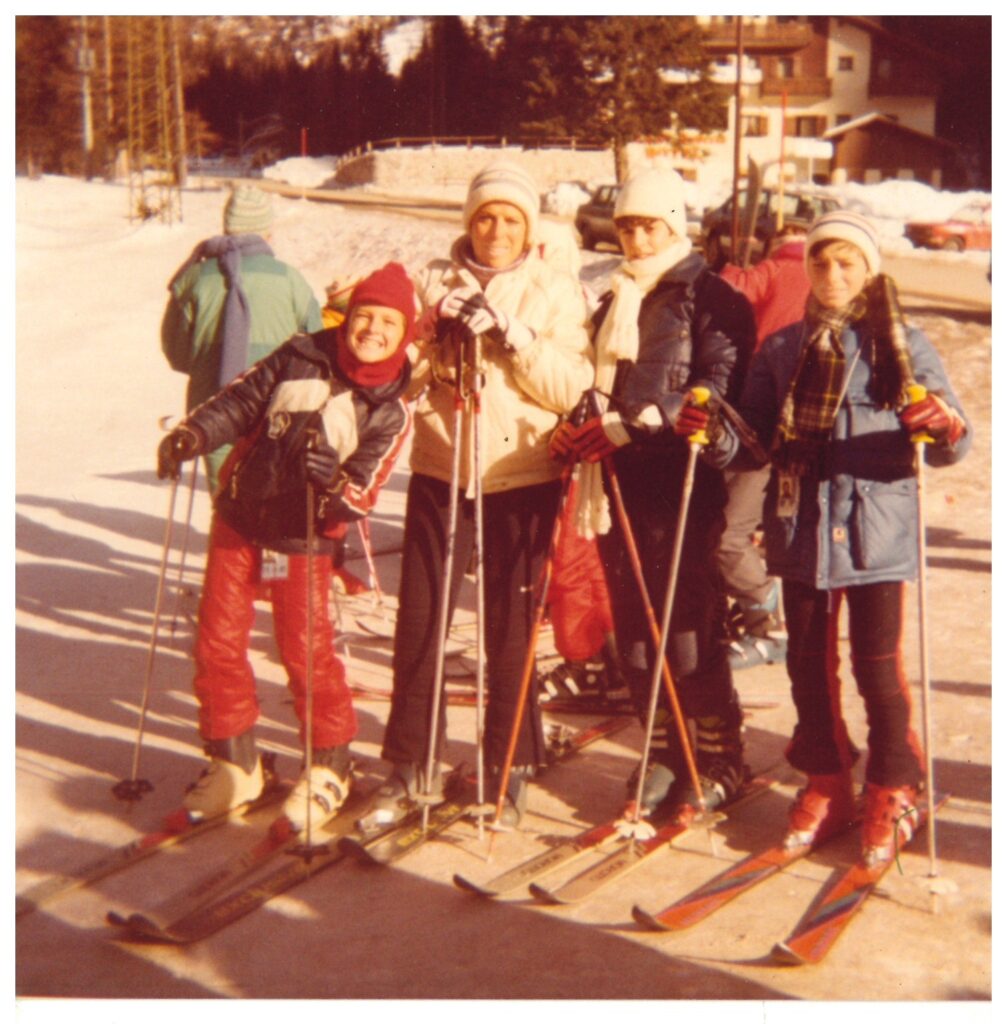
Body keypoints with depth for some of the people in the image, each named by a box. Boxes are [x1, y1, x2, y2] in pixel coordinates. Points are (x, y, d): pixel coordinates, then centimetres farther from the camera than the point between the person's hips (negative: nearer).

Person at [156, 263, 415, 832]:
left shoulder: (393, 408, -10)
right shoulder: (301, 356, -3)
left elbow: (363, 494, -16)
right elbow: (241, 402, 4)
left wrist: (336, 484, -37)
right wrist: (194, 433, -13)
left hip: (304, 540, -3)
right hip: (238, 521, 4)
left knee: (306, 653, -2)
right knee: (218, 643, 6)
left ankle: (329, 768, 20)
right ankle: (234, 765, 23)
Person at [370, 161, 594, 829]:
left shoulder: (558, 292, 2)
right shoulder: (436, 282, 8)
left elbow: (572, 389, -7)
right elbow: (403, 374, 6)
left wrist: (512, 335, -18)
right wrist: (439, 339, -12)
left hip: (523, 480, -2)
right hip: (441, 472, 2)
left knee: (510, 626, 4)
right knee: (419, 618, 3)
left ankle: (510, 771, 19)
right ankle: (410, 767, 18)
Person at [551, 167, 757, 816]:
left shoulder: (711, 297, -3)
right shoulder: (615, 301, 19)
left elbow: (718, 386, -15)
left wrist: (625, 427, -21)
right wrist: (578, 433, 2)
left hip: (682, 484, -7)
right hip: (617, 483, 7)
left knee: (689, 627, -4)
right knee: (633, 625, 9)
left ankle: (723, 757, 11)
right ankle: (667, 750, 22)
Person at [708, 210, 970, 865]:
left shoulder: (904, 347, -1)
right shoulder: (782, 351, 8)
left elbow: (951, 443, -6)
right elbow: (758, 442, 8)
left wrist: (947, 428, -28)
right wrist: (718, 436, -12)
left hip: (878, 537, -3)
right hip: (801, 535, 3)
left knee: (878, 668, 1)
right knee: (810, 665, 11)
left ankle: (892, 793, 20)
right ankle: (825, 785, 28)